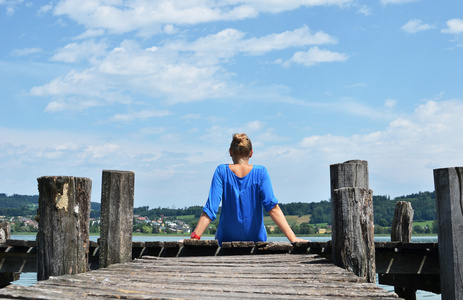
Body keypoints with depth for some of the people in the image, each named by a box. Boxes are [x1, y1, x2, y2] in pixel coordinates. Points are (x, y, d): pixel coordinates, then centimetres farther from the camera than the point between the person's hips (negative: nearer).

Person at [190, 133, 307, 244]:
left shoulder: (222, 171, -8)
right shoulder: (260, 172, -8)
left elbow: (210, 208, -14)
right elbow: (272, 208, -17)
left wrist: (194, 237, -13)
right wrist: (292, 238, -17)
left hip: (227, 238, 0)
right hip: (256, 239, 1)